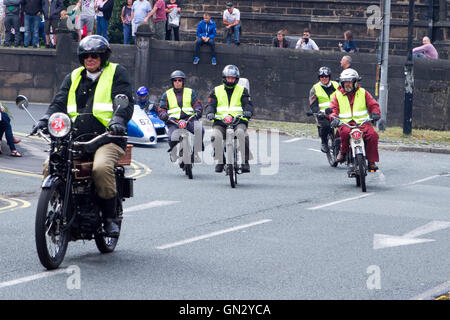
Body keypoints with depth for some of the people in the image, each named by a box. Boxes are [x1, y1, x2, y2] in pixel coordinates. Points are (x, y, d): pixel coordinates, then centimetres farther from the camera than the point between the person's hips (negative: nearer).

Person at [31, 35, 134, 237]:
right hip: (74, 139, 5)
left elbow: (125, 102, -4)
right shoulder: (73, 77, 23)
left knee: (101, 167, -35)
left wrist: (118, 120, -25)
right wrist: (45, 120, -7)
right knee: (51, 166, -19)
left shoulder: (117, 73, 8)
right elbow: (59, 103, 14)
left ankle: (110, 217, -17)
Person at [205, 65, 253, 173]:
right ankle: (220, 161, -14)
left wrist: (248, 111, -22)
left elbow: (248, 104, 2)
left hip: (238, 121, -1)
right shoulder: (216, 91, 17)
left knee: (241, 133, -35)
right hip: (220, 121, 1)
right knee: (216, 136, -31)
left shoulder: (242, 91, 14)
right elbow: (210, 104, 7)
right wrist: (210, 113, -17)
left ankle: (245, 161, -27)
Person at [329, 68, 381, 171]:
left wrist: (375, 113, -10)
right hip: (345, 123, -1)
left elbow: (373, 104, 11)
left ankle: (372, 161, -16)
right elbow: (333, 108, 6)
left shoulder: (363, 93, 13)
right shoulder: (338, 95, 13)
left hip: (362, 123, 1)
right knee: (345, 132, -38)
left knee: (373, 135, -27)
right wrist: (334, 117, -16)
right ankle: (343, 152, -11)